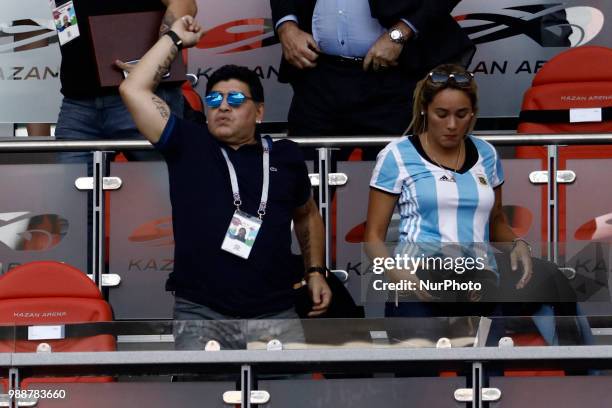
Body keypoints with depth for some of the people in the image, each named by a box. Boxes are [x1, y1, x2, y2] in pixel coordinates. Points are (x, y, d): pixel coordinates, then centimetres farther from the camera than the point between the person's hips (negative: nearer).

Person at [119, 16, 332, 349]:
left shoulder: (285, 157, 12)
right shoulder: (188, 146, 7)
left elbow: (307, 215, 28)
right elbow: (133, 90, 0)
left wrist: (315, 272, 18)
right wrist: (175, 39, 6)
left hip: (274, 313, 2)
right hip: (201, 313, -2)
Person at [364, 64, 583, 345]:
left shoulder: (486, 154, 15)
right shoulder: (398, 155, 3)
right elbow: (374, 237, 4)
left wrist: (517, 243, 5)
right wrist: (400, 275, -14)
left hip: (483, 286, 4)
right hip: (424, 290, -4)